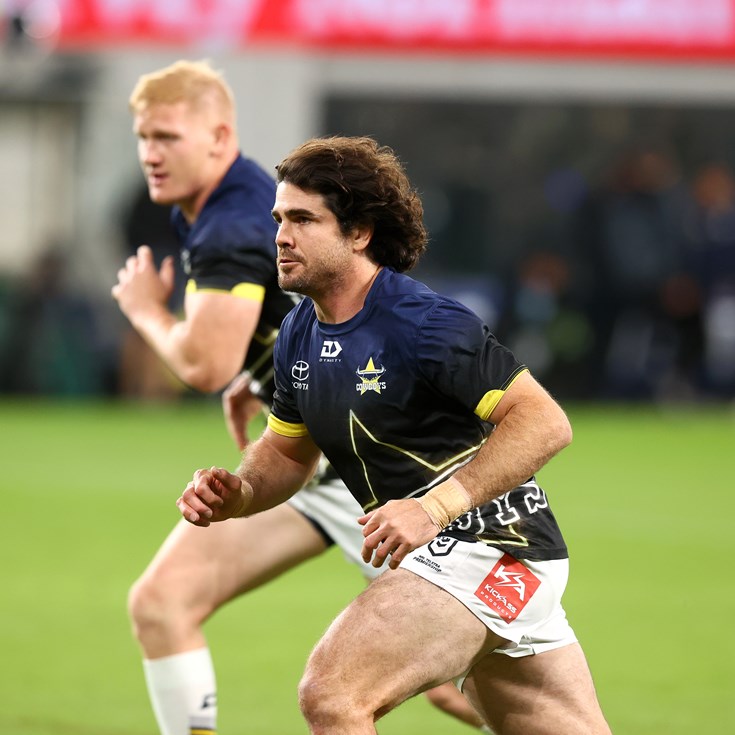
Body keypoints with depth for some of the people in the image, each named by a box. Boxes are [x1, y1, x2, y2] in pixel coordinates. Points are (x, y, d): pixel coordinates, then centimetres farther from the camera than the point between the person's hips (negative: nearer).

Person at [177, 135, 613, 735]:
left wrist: (435, 509, -30)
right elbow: (288, 450, 22)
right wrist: (235, 493, -1)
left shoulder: (424, 324, -19)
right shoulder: (299, 336, 8)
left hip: (487, 544, -9)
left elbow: (546, 422, -23)